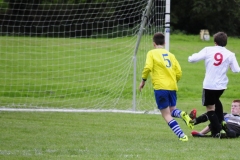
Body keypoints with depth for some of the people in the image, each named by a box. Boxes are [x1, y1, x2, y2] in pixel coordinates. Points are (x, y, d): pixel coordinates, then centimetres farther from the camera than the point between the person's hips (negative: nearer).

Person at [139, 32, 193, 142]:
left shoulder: (152, 53, 3)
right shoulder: (170, 55, 15)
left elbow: (148, 68, -13)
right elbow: (179, 73, 10)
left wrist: (143, 81, 0)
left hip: (160, 87, -5)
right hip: (172, 87, 5)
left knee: (167, 115, 1)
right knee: (172, 110, 21)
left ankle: (181, 135, -14)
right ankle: (182, 114, -15)